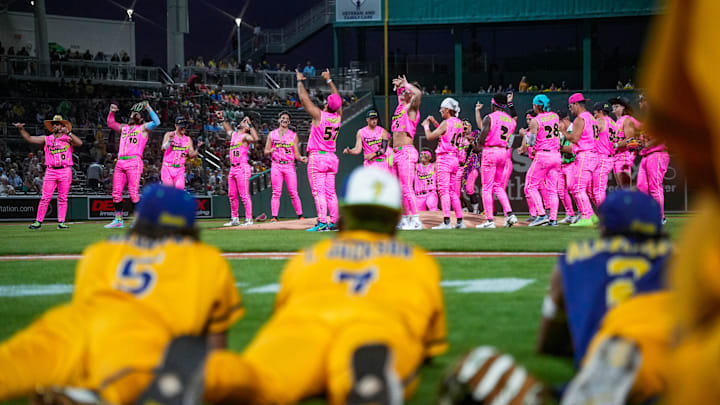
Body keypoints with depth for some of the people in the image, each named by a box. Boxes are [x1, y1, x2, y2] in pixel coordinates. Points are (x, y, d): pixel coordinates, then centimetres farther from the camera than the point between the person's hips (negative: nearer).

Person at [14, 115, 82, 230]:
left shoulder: (68, 139, 7)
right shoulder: (46, 139, 14)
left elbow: (79, 143, -10)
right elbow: (29, 138, 12)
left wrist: (68, 132, -13)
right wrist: (21, 129, -1)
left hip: (65, 171, -1)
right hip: (50, 171, 1)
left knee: (63, 198, 0)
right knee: (45, 198, -4)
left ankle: (61, 222, 4)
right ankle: (38, 221, -4)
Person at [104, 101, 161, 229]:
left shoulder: (143, 128, 8)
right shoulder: (124, 128, 25)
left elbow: (156, 122, -7)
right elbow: (111, 124, 36)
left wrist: (148, 108, -10)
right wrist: (112, 112, 21)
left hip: (134, 162, -6)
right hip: (120, 162, 6)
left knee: (133, 192, -12)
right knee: (116, 192, 3)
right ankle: (118, 220, 9)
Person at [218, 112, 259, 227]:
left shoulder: (245, 136, -5)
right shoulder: (233, 134, 19)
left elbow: (255, 138, -26)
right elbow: (228, 130, 43)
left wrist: (250, 124, -23)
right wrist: (222, 119, 39)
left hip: (242, 168, -9)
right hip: (232, 169, 9)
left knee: (244, 195, -10)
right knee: (232, 195, 11)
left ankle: (249, 219, -9)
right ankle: (234, 219, 20)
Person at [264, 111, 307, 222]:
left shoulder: (293, 135, 10)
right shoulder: (272, 134, 11)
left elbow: (296, 153, 6)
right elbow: (266, 152, 11)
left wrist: (301, 158, -16)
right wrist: (271, 151, -12)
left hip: (289, 166, 0)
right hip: (276, 166, 0)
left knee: (293, 193, -5)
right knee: (276, 192, -6)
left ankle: (300, 215, 1)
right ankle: (274, 216, -5)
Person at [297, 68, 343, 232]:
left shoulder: (319, 115, -12)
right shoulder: (338, 117, 4)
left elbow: (304, 98, -7)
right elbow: (338, 99, 22)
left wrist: (300, 81, 8)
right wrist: (329, 80, 33)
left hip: (317, 157, -6)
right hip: (332, 158, 6)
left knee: (319, 191, -10)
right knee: (331, 192, 9)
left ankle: (322, 221, -17)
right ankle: (334, 221, 7)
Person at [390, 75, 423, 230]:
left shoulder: (411, 108, -5)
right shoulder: (400, 107, 18)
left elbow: (418, 93, -24)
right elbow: (400, 94, 40)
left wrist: (406, 84, -9)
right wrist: (399, 85, 22)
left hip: (406, 152, -9)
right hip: (396, 153, 9)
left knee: (407, 188, -14)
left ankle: (416, 221, -15)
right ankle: (404, 220, 15)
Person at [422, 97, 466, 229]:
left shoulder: (446, 123, -11)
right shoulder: (459, 123, 12)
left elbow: (430, 137, -8)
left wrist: (426, 126, 10)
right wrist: (435, 123, 28)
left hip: (444, 158, -8)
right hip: (456, 159, 8)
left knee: (444, 190, -11)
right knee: (454, 192, 12)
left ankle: (446, 222, -19)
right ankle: (459, 221, 11)